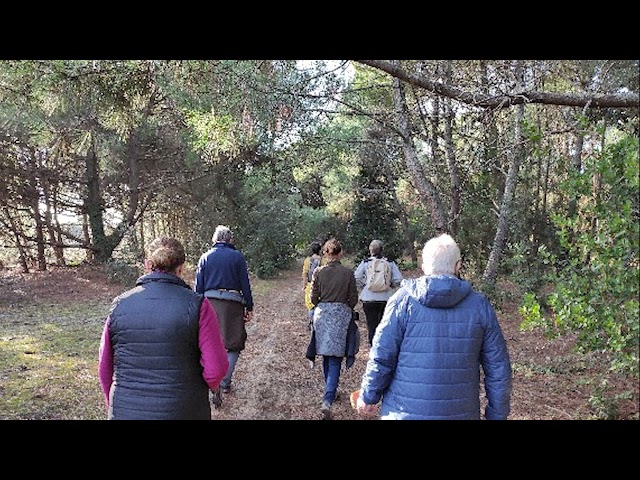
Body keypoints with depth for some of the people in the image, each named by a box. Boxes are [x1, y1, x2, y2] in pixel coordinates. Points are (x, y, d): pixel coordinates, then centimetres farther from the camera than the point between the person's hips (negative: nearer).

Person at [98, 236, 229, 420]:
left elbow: (104, 368, 4)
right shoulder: (196, 305, -13)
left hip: (126, 411, 3)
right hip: (183, 411, -2)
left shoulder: (119, 305, -4)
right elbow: (216, 369, -15)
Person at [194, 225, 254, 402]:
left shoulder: (205, 257, 6)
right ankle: (225, 382, 5)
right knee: (234, 344, 9)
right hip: (232, 304, -2)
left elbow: (198, 286, 6)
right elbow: (245, 284, -1)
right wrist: (249, 308, 6)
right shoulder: (237, 256, -1)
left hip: (210, 302, 3)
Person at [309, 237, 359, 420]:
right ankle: (327, 401, -14)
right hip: (341, 314, -2)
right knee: (335, 360, -1)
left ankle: (330, 392, 33)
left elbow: (314, 297, 0)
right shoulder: (348, 272, -5)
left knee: (326, 356, 18)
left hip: (322, 314, 2)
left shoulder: (319, 272, -3)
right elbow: (353, 298, -2)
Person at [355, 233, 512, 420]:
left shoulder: (403, 300, -9)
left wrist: (367, 396, 7)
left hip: (405, 411, -1)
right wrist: (497, 414, 11)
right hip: (461, 413, 2)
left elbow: (380, 358, -8)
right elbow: (498, 368, 0)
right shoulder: (479, 305, -3)